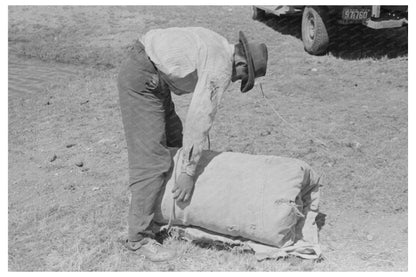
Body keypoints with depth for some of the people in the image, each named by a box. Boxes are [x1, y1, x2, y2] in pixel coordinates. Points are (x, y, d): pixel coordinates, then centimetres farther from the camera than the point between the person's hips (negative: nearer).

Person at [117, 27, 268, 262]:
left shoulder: (216, 44, 14)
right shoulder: (221, 69, -16)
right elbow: (200, 120, -19)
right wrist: (189, 172, -16)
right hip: (141, 81, -11)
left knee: (173, 141, 20)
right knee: (152, 160, -11)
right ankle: (139, 237, -6)